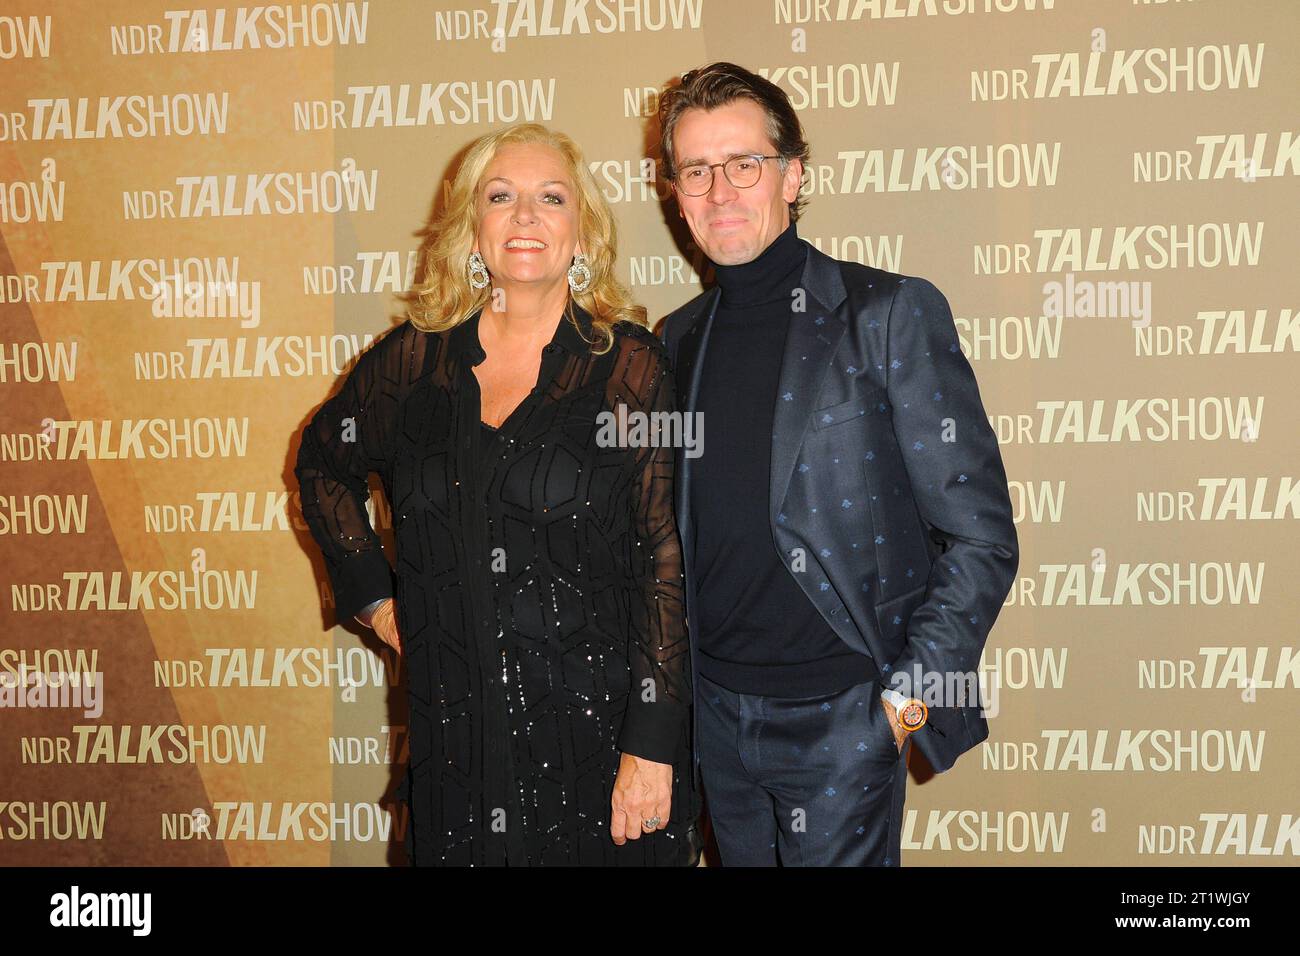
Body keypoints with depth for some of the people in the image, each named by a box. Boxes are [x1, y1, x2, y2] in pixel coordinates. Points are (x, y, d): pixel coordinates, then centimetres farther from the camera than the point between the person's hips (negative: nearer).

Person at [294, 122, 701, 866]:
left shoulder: (629, 365, -6)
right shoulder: (415, 359, 3)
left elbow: (665, 558, -9)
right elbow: (324, 464, 22)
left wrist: (651, 747, -14)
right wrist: (373, 594, 11)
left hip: (596, 731, -3)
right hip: (455, 739, 3)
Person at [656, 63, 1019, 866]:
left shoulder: (891, 314, -8)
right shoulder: (681, 338, 8)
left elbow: (981, 536, -9)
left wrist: (907, 700, -12)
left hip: (842, 716, -5)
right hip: (715, 709, 5)